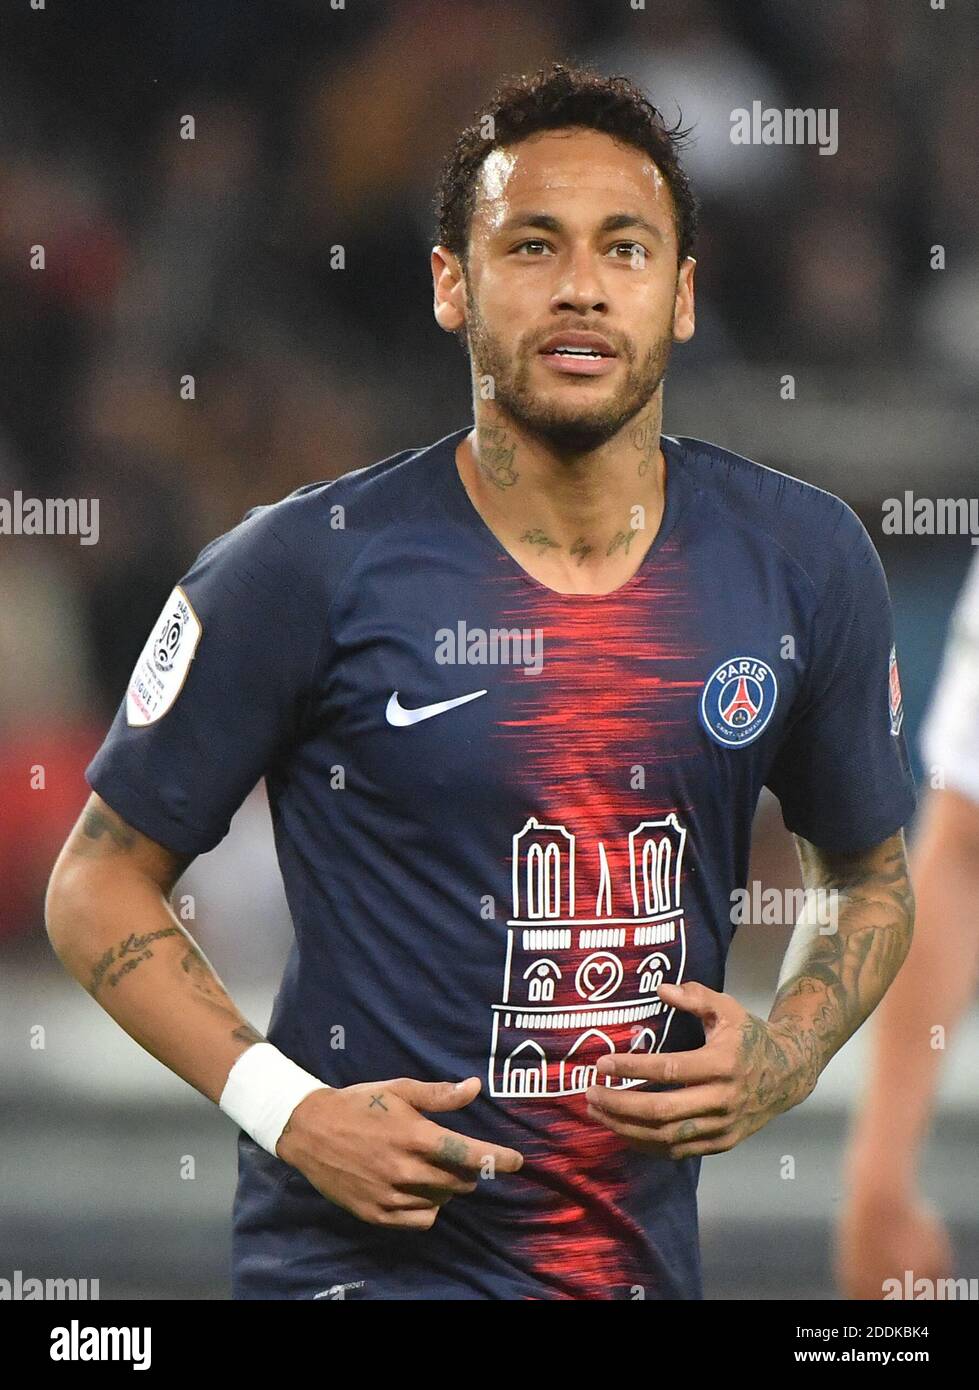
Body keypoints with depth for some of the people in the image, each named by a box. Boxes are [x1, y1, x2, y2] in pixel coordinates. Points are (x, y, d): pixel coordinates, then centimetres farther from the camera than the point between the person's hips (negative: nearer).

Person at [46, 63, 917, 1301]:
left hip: (648, 1251, 4)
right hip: (364, 1260, -4)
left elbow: (869, 873, 16)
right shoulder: (309, 569, -10)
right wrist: (286, 1108, -15)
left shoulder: (802, 562, 1)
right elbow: (100, 884, -3)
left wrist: (787, 1057, -3)